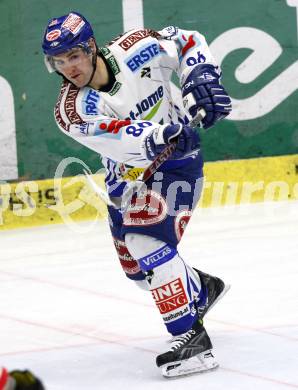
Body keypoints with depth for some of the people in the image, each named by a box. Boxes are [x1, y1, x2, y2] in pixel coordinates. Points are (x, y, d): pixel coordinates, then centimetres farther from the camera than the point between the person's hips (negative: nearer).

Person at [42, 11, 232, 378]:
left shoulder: (135, 48, -20)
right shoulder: (71, 110, -21)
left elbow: (188, 42, -4)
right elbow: (119, 138, -35)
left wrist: (200, 80, -21)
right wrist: (160, 134, -50)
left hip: (175, 159, -5)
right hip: (127, 170, 5)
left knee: (147, 238, -25)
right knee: (135, 264, 10)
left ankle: (191, 336, -26)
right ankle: (202, 288, 40)